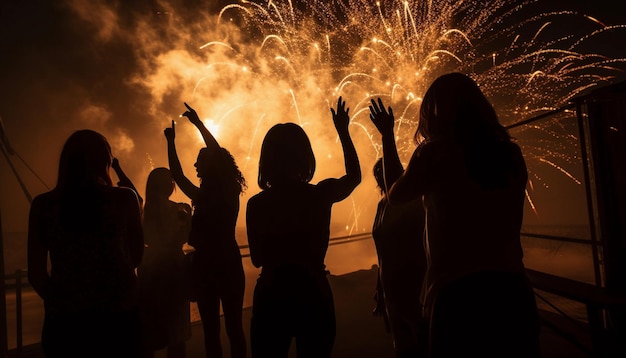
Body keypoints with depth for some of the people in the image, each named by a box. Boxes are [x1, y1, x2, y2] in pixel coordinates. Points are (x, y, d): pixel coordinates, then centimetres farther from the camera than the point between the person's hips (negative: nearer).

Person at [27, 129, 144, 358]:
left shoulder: (43, 205, -3)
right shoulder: (124, 199, -8)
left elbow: (35, 274, 1)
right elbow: (136, 258, 3)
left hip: (63, 319, 1)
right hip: (117, 317, -1)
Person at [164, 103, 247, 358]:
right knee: (210, 328, 11)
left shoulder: (230, 193, -4)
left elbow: (219, 156, -16)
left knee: (233, 326, -1)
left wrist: (198, 123, -14)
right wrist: (171, 142, 15)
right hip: (205, 265, 6)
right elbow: (177, 175, 16)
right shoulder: (202, 196, 12)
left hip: (227, 264, -6)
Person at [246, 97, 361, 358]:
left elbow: (257, 259, 3)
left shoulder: (256, 204, -8)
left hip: (270, 298, 0)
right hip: (313, 297, 0)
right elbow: (354, 175, 13)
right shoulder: (321, 195, -9)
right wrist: (343, 132, 21)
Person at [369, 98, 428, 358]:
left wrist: (387, 135, -40)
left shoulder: (410, 202, -10)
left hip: (413, 284, -8)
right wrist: (380, 291, 18)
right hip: (392, 285, 8)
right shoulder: (384, 205, 12)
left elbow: (394, 175, -32)